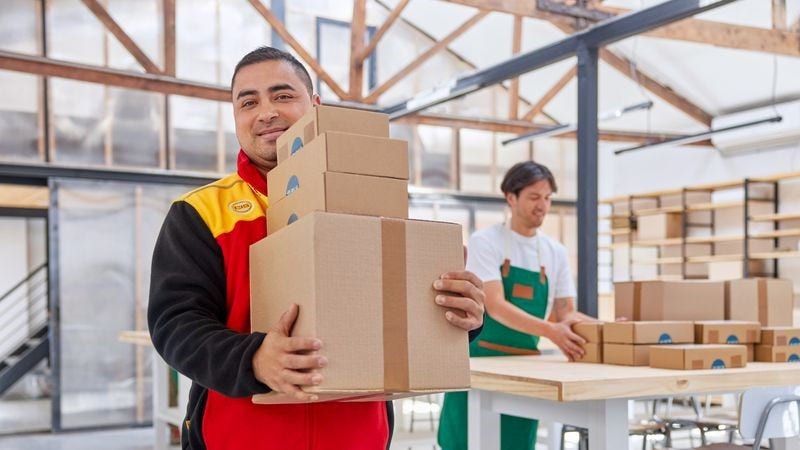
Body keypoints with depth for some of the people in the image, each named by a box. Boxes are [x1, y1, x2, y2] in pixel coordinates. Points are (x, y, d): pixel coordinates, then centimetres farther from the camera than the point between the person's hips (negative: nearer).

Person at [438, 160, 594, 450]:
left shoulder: (556, 252, 8)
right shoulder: (485, 241, -9)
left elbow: (566, 312, 12)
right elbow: (496, 306, -21)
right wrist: (549, 331, -33)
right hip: (479, 360, -5)